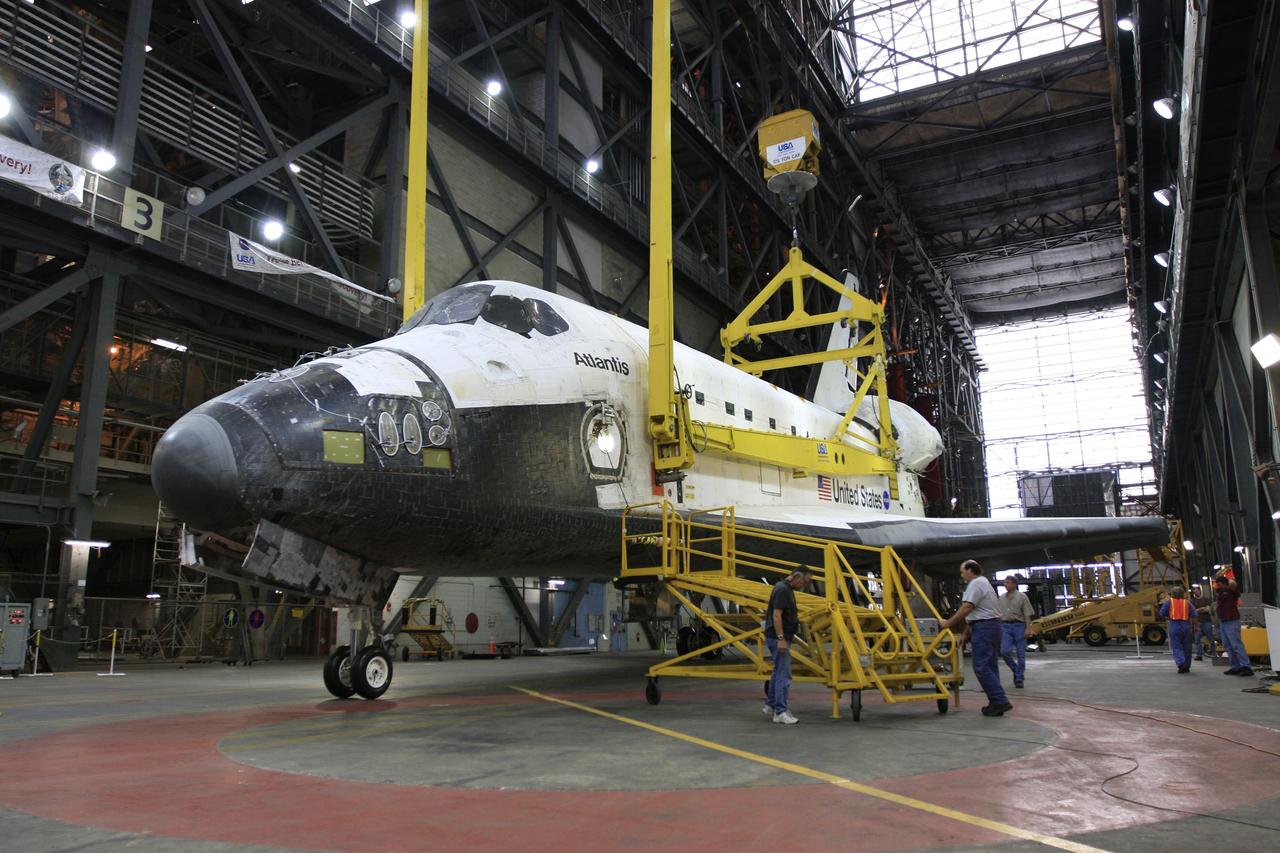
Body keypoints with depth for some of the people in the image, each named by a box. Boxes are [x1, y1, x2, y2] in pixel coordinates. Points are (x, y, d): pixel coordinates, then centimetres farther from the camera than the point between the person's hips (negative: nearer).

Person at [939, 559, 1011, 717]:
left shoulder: (976, 584, -11)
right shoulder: (984, 583, 22)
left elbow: (967, 608, -19)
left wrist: (948, 623, -14)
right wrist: (967, 629, 24)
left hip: (984, 627, -11)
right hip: (991, 625, 11)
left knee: (981, 667, -12)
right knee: (990, 666, 11)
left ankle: (1000, 701, -15)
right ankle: (997, 703, 11)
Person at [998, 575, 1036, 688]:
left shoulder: (1021, 596, -1)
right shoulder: (1002, 598, 13)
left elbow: (1027, 614, -5)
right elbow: (999, 615, 16)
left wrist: (1028, 628, -13)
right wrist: (998, 628, 11)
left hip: (1019, 625, -3)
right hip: (1005, 626, 3)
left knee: (1020, 654, 1)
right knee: (1004, 651, -10)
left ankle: (1019, 678, 10)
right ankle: (1015, 670, 14)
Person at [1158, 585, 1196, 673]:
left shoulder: (1169, 601, 3)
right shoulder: (1187, 602, 5)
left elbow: (1162, 614, 1)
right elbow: (1194, 615, -1)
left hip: (1174, 626, -2)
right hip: (1186, 626, 2)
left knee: (1176, 647, 2)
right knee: (1186, 647, 14)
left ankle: (1181, 663, -20)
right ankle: (1186, 666, 21)